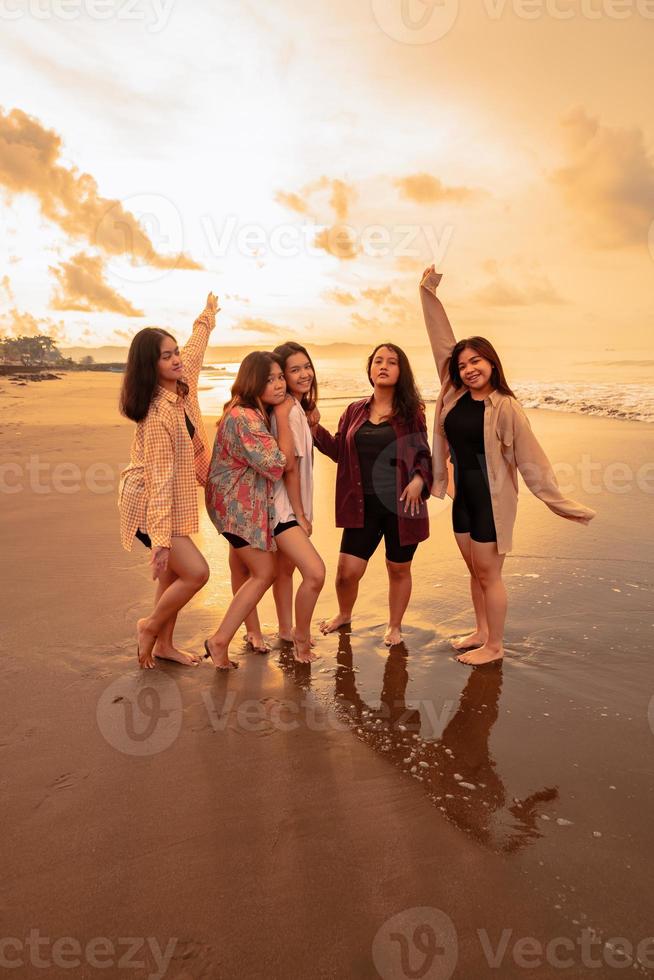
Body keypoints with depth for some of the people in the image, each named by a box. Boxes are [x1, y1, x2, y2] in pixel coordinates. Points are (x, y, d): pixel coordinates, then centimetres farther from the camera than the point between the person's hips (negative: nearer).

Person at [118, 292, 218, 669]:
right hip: (151, 505, -9)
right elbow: (160, 477, -28)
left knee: (175, 573, 14)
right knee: (196, 572, -11)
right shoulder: (158, 414, -26)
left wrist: (208, 318, 37)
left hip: (175, 499, 9)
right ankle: (151, 625, 13)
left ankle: (164, 645, 28)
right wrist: (161, 540, -27)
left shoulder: (182, 384, -3)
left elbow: (196, 349, 20)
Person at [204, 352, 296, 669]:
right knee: (264, 573, -6)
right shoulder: (245, 418, -26)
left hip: (240, 501, 10)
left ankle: (251, 629, 37)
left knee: (243, 567, 21)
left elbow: (286, 461, 7)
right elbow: (282, 464, -27)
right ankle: (220, 640, -1)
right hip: (239, 503, -10)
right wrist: (283, 416, -22)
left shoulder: (258, 413, 6)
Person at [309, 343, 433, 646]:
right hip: (364, 505, 2)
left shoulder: (410, 412, 0)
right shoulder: (355, 411, 7)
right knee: (347, 570, 2)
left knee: (399, 569, 11)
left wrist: (419, 478, -15)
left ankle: (395, 627, 35)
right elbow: (338, 451, 11)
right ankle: (344, 614, 35)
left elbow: (422, 454, 4)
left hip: (401, 504, -1)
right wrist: (315, 427, -2)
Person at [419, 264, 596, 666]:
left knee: (489, 574, 4)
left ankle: (495, 646, 20)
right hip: (463, 494, 6)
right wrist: (429, 292, 4)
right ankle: (481, 632, 35)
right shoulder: (453, 395, 0)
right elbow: (442, 340, 4)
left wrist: (559, 501, -13)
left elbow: (531, 457, -13)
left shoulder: (505, 407, -14)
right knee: (475, 571, 18)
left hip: (492, 497, -6)